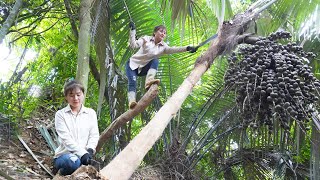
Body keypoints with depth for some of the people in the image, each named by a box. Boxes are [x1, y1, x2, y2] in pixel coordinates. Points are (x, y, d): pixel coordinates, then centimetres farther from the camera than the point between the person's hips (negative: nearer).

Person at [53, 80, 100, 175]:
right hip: (65, 154, -2)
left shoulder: (91, 113, 11)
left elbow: (94, 135, 5)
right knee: (73, 162, -38)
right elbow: (66, 139, -10)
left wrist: (89, 150, -16)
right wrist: (82, 153, -23)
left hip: (84, 156, 3)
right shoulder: (60, 114, 1)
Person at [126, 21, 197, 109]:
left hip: (143, 69, 2)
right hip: (133, 64, -2)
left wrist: (187, 48, -35)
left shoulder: (163, 47, -2)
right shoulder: (146, 39, -8)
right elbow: (133, 45, -20)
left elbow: (173, 49, -19)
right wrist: (132, 30, -30)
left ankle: (149, 81, -40)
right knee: (132, 82, -26)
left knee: (155, 61, -24)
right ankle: (132, 101, -38)